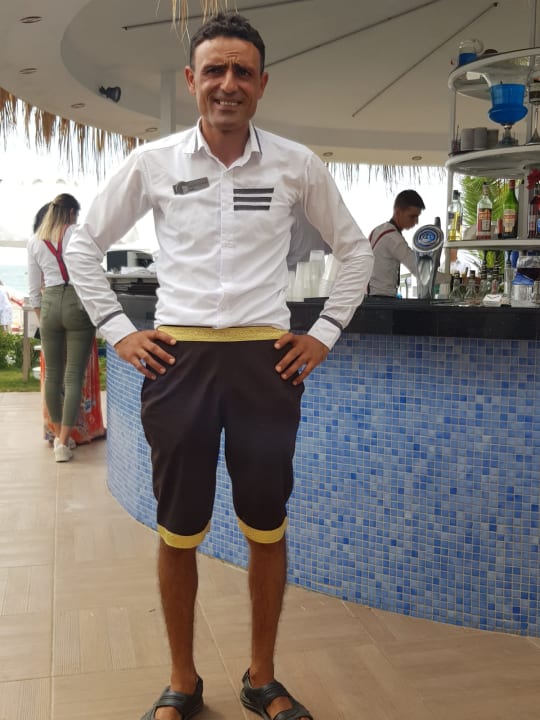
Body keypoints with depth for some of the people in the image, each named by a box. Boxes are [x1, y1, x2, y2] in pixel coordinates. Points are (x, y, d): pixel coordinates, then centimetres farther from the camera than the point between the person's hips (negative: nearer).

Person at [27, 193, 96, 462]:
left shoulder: (35, 241, 11)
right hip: (78, 302, -4)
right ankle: (63, 442, -6)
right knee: (74, 376, -3)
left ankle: (58, 435, 24)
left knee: (52, 374, 13)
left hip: (49, 304, 4)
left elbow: (33, 289, 13)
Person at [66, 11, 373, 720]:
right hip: (177, 358, 0)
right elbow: (84, 245, 12)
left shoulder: (297, 165, 2)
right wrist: (118, 332, 4)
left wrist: (324, 335, 6)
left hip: (267, 360, 1)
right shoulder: (152, 163, 2)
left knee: (267, 529, 8)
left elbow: (355, 249, 14)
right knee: (179, 533, 7)